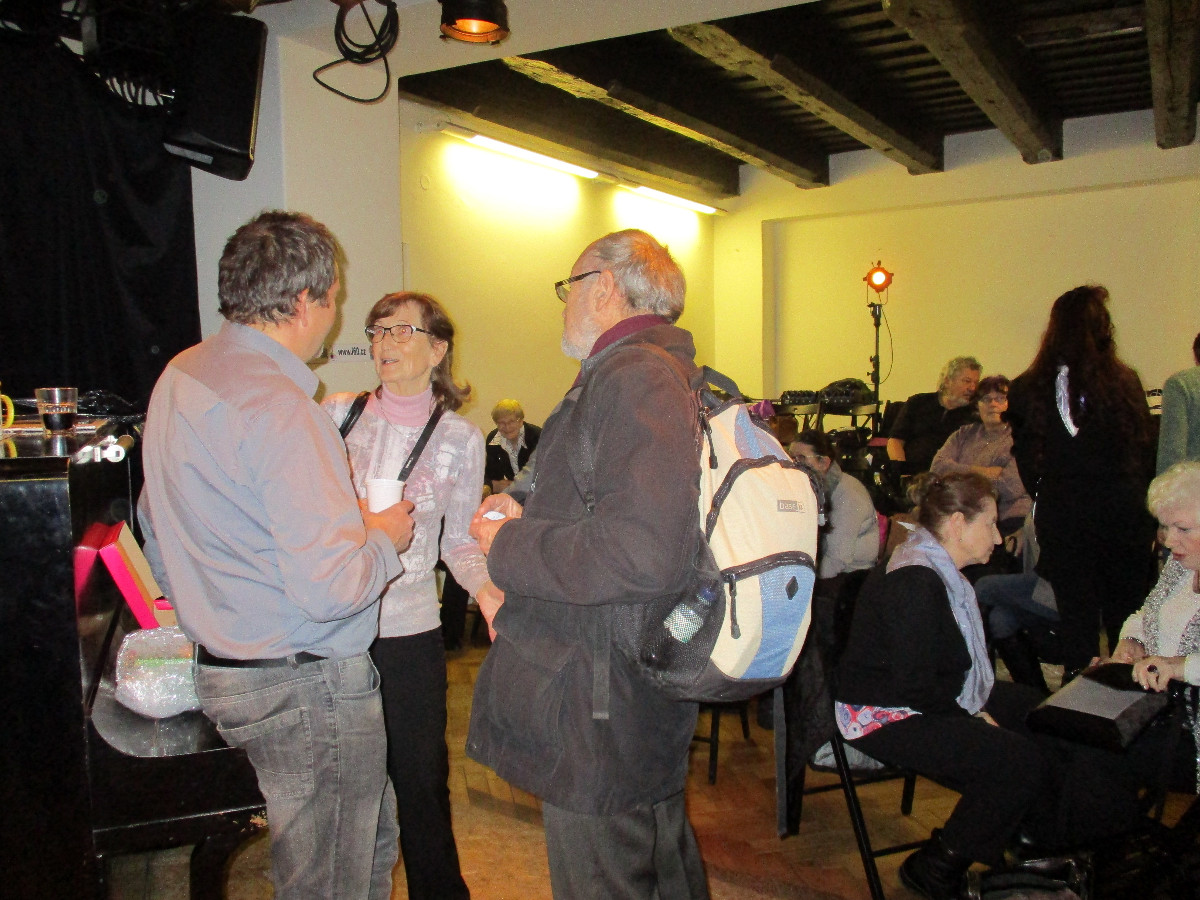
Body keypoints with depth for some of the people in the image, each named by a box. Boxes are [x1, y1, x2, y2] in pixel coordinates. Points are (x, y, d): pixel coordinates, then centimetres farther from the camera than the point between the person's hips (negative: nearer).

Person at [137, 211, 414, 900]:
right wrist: (384, 539, -9)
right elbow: (330, 589, -28)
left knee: (374, 835, 22)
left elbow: (156, 527, 19)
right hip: (308, 685, -10)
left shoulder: (180, 377, 8)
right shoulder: (280, 408, -23)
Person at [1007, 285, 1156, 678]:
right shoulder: (1125, 382, -7)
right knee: (1125, 615, 13)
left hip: (1061, 514, 0)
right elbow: (1146, 449, 0)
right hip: (1123, 511, 0)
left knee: (1076, 615, 9)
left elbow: (1026, 459, 1)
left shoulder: (1027, 388, -7)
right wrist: (1135, 500, 12)